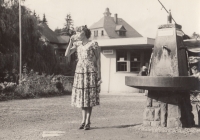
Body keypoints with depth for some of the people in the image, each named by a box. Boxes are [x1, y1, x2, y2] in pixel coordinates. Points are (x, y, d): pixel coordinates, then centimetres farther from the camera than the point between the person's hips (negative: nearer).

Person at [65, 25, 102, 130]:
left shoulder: (93, 44, -5)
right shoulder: (77, 44, 9)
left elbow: (98, 60, -2)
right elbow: (67, 54, 3)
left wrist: (99, 75, -6)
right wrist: (71, 42, -5)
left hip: (90, 72, -5)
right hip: (79, 72, 5)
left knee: (89, 97, -3)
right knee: (81, 97, 6)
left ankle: (88, 122, 0)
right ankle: (83, 121, 13)